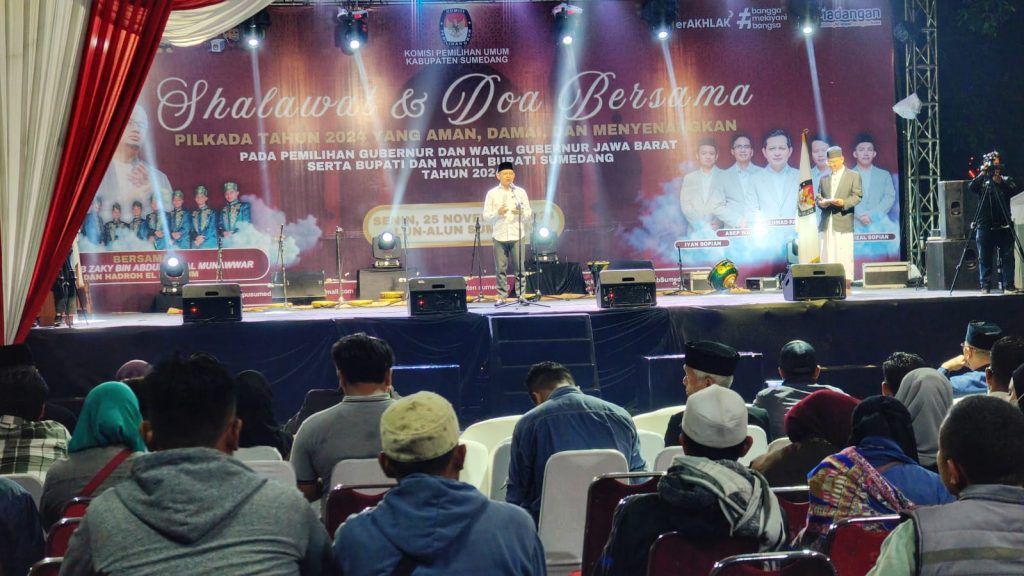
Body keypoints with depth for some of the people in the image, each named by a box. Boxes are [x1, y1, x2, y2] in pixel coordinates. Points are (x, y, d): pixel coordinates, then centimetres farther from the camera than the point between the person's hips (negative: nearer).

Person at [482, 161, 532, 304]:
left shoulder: (520, 192, 9)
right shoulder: (492, 193, 7)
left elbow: (529, 214, 8)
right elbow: (486, 217, 4)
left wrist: (521, 212, -13)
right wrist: (497, 213, -14)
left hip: (517, 235, 0)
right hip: (499, 236, 0)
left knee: (519, 268, -1)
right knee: (501, 268, 0)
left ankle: (521, 295, 4)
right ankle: (502, 296, 5)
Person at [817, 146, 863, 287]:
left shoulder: (854, 176, 8)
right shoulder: (824, 178, 21)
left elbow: (857, 196, -1)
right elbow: (818, 197, 19)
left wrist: (844, 202, -19)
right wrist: (821, 202, -5)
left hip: (843, 222, -4)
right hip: (826, 222, 4)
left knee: (844, 253, -7)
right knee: (827, 254, -1)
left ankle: (846, 282, -6)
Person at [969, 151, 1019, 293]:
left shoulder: (1006, 180, 11)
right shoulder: (982, 180, 9)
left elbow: (1014, 192, -7)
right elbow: (971, 188, -10)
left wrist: (1000, 182, -17)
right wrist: (982, 174, -15)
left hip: (1004, 225, 0)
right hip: (985, 226, 0)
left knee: (1007, 257, -3)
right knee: (984, 258, 1)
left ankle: (1008, 285, -2)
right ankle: (985, 285, 5)